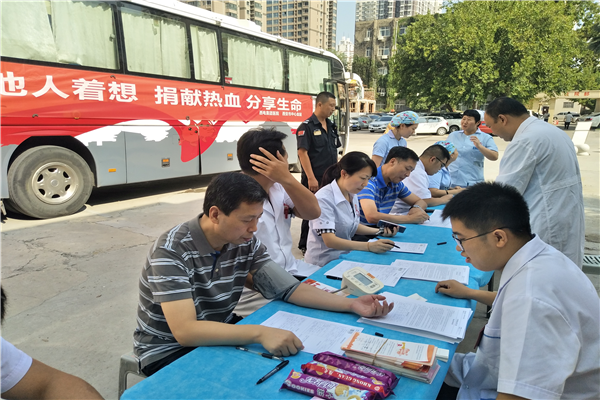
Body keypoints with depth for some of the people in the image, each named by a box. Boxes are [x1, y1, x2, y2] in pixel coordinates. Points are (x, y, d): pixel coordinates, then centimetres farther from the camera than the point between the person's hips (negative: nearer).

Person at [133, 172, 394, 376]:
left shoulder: (246, 243, -9)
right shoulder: (172, 250, -28)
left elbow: (287, 288, -9)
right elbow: (185, 331, -36)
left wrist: (350, 305, -17)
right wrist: (260, 332, -46)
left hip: (218, 335, 6)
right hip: (167, 351, -5)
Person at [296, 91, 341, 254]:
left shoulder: (331, 126, 13)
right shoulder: (306, 126, -10)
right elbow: (302, 152, -16)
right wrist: (311, 178, -21)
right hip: (314, 180, -7)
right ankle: (304, 245, 15)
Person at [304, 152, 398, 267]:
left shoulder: (353, 196, 7)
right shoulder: (324, 198, -20)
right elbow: (329, 240, -27)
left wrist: (380, 231, 4)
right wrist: (369, 246, -36)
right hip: (324, 263, -8)